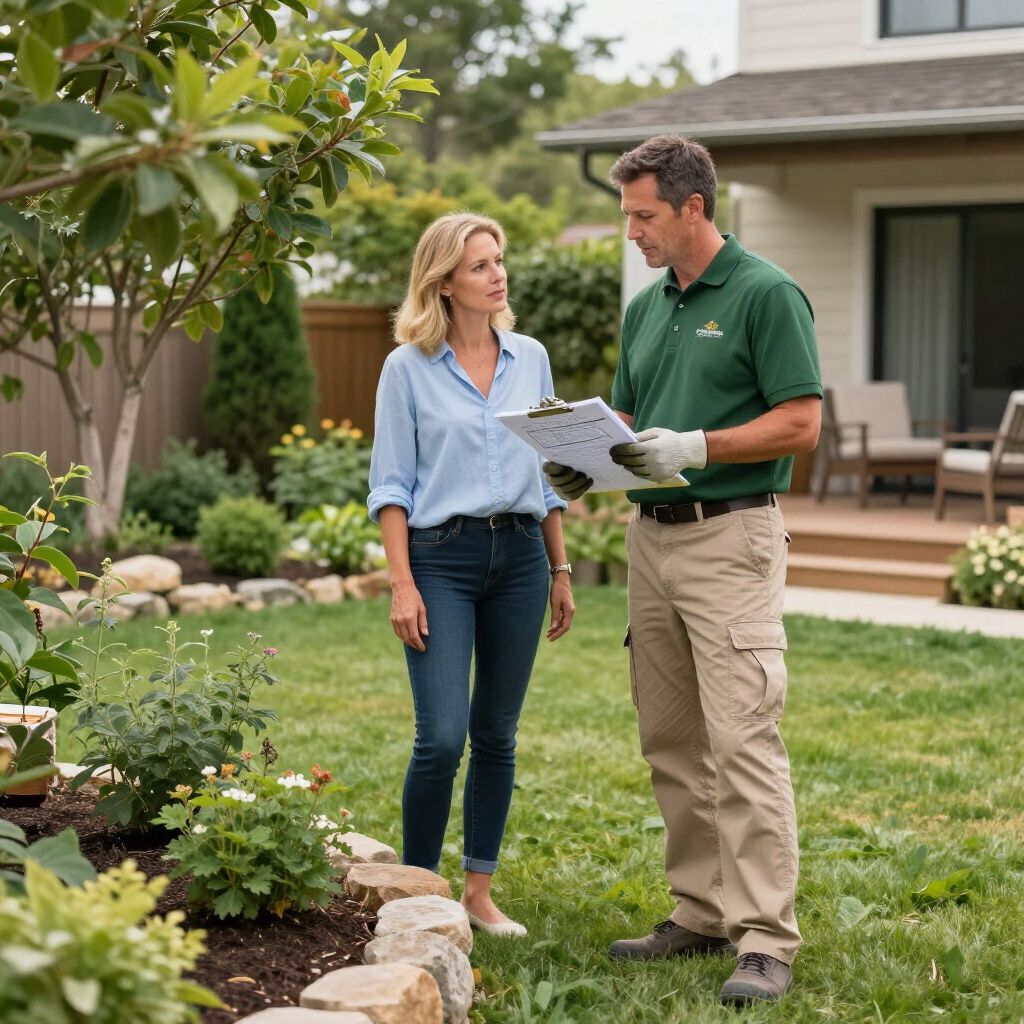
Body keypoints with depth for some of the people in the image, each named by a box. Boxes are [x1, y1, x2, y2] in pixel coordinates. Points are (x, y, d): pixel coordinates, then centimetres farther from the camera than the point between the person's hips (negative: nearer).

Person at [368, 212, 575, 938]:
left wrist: (561, 570, 12)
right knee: (442, 737, -12)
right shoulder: (409, 367, -1)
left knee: (497, 735, 8)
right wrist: (402, 584, -10)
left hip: (519, 554, 4)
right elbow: (391, 483, -2)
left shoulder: (530, 359, 10)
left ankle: (480, 891, 18)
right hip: (442, 555, -4)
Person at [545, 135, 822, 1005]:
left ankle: (766, 942, -8)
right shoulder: (646, 308, 15)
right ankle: (702, 915, 20)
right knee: (671, 745, 11)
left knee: (743, 739, -11)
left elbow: (801, 423, -12)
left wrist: (694, 447, -21)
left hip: (731, 536, -8)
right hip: (651, 536, 8)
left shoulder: (767, 295, -8)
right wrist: (588, 461, 1)